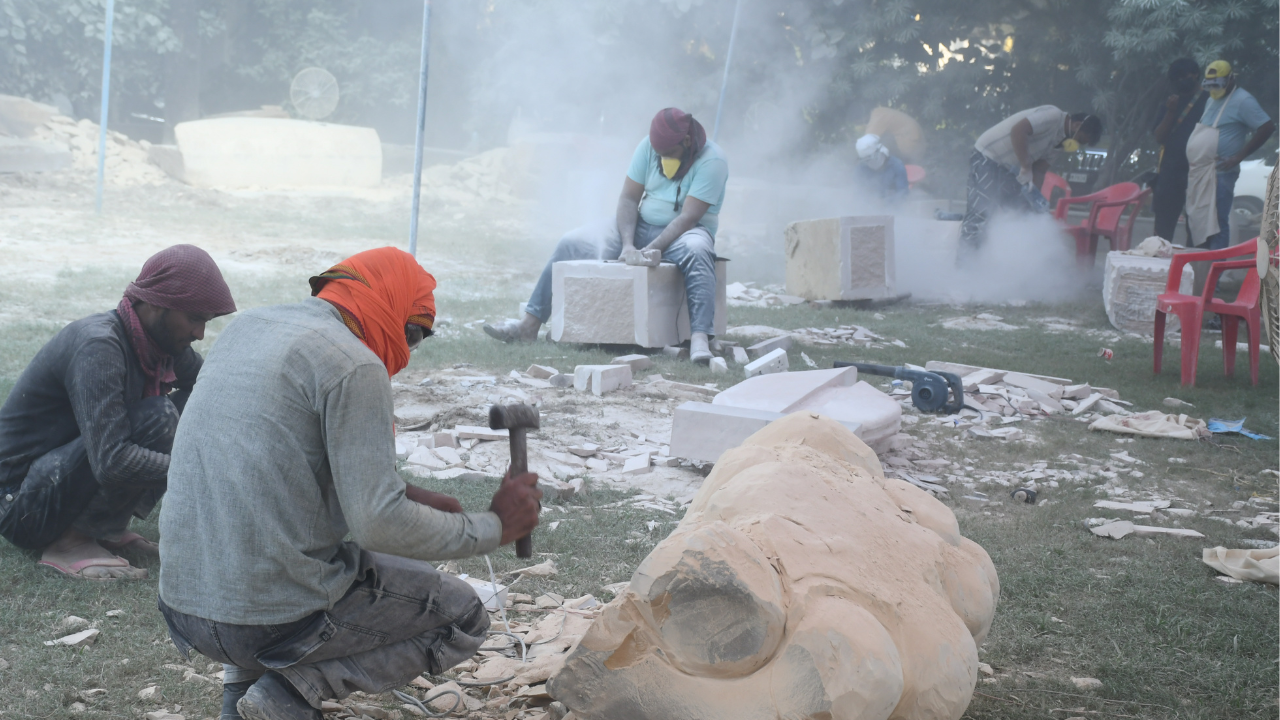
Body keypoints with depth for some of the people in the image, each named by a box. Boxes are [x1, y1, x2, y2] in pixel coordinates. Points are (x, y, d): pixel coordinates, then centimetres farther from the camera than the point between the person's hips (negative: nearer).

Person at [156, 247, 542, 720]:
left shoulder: (247, 325, 11)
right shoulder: (354, 365, -14)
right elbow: (379, 525, -19)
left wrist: (402, 494, 18)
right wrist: (494, 527, -6)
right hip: (274, 620, -8)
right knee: (463, 618, 11)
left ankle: (242, 678, 16)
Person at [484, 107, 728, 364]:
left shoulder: (711, 161, -17)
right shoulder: (648, 146, -3)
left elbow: (688, 217, -24)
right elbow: (628, 198, -5)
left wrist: (650, 250, -33)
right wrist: (628, 245, -21)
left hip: (682, 231, -5)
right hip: (642, 226, 5)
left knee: (696, 251, -42)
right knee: (572, 244, -9)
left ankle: (700, 338, -53)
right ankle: (529, 326, -6)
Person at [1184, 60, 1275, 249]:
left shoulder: (1242, 101, -9)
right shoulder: (1211, 100, 19)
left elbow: (1267, 127, -16)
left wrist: (1238, 157, -18)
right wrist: (1189, 165, 14)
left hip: (1219, 174, -9)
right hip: (1197, 173, 9)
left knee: (1216, 223, -10)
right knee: (1194, 223, 11)